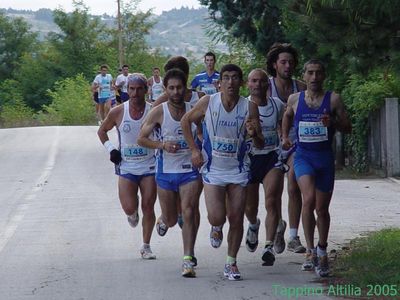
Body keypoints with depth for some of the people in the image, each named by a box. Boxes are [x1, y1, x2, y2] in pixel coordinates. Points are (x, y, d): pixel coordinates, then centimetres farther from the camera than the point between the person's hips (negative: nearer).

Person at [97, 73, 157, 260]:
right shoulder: (118, 113, -4)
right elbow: (102, 131, 12)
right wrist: (110, 149, 0)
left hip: (149, 167, 0)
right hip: (126, 167, 0)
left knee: (148, 207, -1)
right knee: (129, 208, -9)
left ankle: (146, 246, 13)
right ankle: (133, 214, 29)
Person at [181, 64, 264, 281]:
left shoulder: (249, 107, -7)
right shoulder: (208, 102, -10)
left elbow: (260, 145, -4)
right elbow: (186, 121, 7)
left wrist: (253, 134, -27)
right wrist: (194, 149, 1)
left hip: (238, 170, 1)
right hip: (213, 169, -1)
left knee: (236, 219, 2)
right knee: (216, 217, -13)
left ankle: (231, 263, 19)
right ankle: (216, 228, 25)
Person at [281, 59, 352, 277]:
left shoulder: (333, 99, -1)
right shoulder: (295, 99, 3)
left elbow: (348, 128, 2)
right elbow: (287, 117, 26)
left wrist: (333, 122, -17)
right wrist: (285, 137, 11)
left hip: (325, 157, 1)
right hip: (303, 156, -1)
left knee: (322, 208, 11)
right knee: (309, 199, -25)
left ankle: (322, 252, 31)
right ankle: (310, 251, -22)